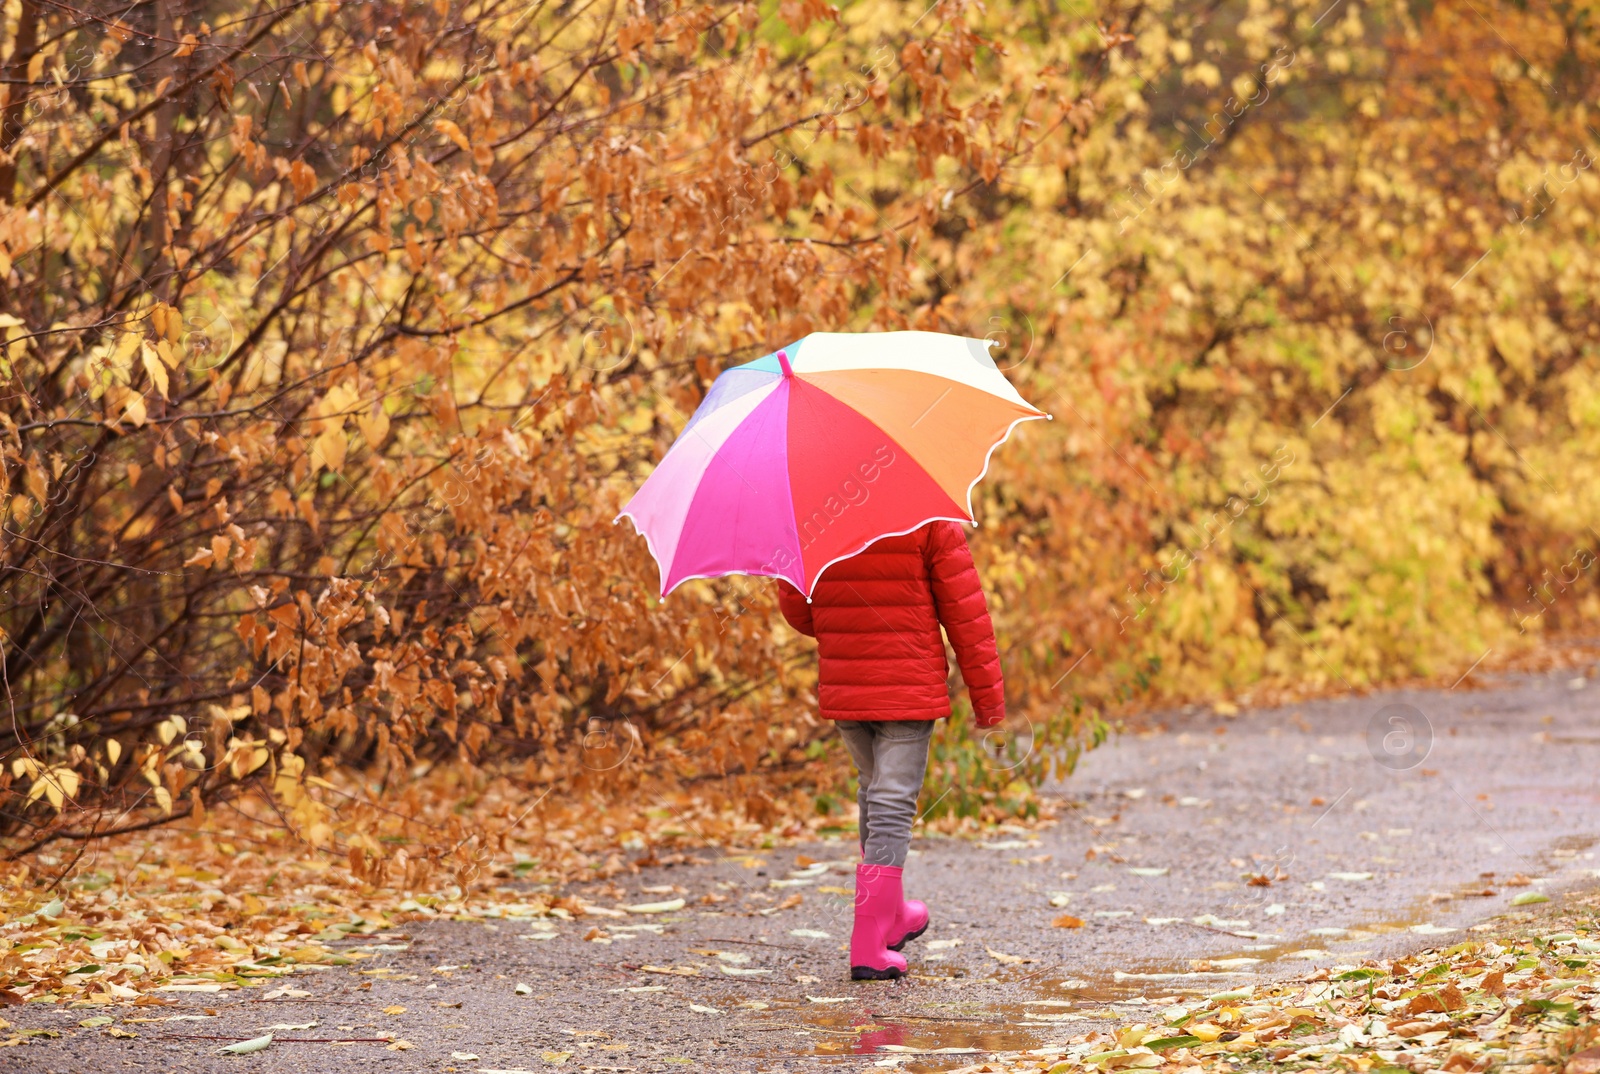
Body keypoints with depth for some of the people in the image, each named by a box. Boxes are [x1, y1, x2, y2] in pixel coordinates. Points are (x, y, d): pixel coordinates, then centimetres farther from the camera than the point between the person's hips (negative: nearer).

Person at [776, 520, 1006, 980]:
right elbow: (963, 607, -9)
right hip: (911, 689, -4)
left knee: (874, 792, 22)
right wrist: (987, 691, -1)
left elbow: (794, 605, 5)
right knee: (893, 806, -3)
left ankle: (892, 914, 36)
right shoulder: (931, 516, -11)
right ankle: (869, 946, -9)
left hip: (841, 684, 4)